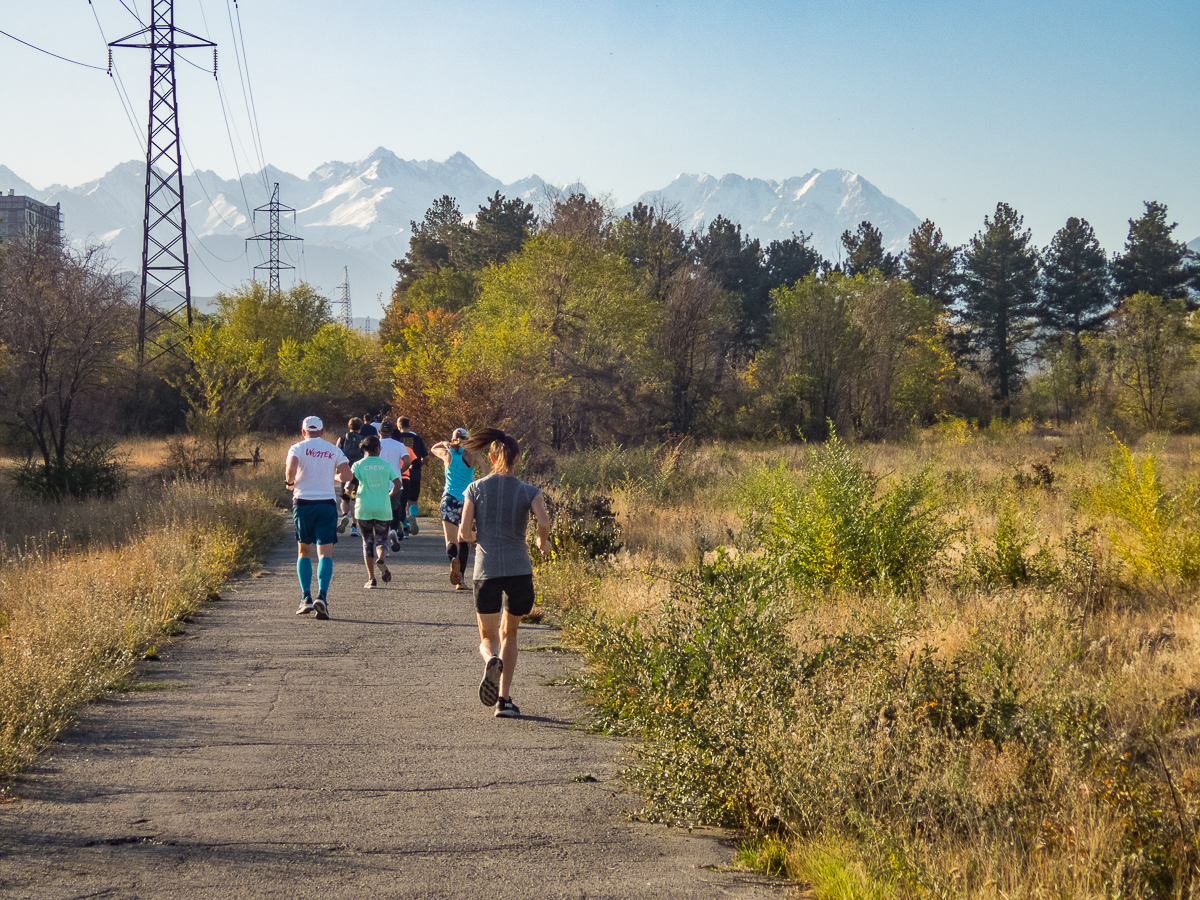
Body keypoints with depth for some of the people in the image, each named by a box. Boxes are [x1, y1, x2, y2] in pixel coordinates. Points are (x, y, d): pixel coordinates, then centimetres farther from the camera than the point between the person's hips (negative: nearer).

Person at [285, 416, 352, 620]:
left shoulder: (298, 448, 2)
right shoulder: (334, 450, 8)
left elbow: (290, 469, -17)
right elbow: (346, 476, -2)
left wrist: (290, 483, 4)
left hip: (303, 503, 0)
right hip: (327, 503, 0)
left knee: (303, 552, 14)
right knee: (325, 553, -4)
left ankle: (306, 598, 6)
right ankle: (322, 595, -23)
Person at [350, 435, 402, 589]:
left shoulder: (358, 465, -1)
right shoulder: (386, 465, 3)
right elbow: (398, 484, 0)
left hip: (364, 508, 0)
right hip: (383, 509, 0)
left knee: (367, 541, 9)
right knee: (380, 540, 10)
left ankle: (371, 579, 4)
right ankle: (382, 556, -27)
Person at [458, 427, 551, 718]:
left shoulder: (475, 489, 4)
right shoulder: (529, 491, 3)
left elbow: (463, 533, -1)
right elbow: (544, 521, -14)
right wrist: (543, 541, 7)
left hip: (486, 571, 0)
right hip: (519, 571, 1)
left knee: (487, 639, 13)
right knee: (509, 632, 22)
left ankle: (491, 660, -25)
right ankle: (504, 699, 11)